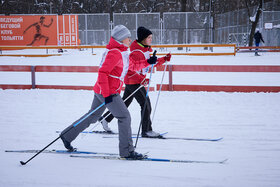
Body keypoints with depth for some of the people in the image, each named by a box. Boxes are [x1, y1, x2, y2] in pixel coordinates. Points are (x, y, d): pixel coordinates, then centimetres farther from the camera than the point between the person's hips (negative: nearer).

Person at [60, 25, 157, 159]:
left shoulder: (122, 53, 14)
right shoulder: (115, 53, -17)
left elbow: (133, 65, 25)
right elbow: (103, 72, -23)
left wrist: (148, 62, 10)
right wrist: (107, 94, -26)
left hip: (102, 90, 10)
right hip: (109, 92, -10)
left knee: (93, 116, 19)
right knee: (124, 117, -7)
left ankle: (67, 136, 30)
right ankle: (127, 151, -4)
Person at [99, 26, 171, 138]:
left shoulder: (146, 50, 10)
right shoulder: (136, 52, -21)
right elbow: (129, 68, -25)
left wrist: (164, 59, 6)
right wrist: (141, 79, -32)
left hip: (139, 80, 10)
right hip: (133, 81, -10)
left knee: (124, 104, 19)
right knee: (146, 105, -8)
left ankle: (105, 119, 30)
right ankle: (146, 131, -1)